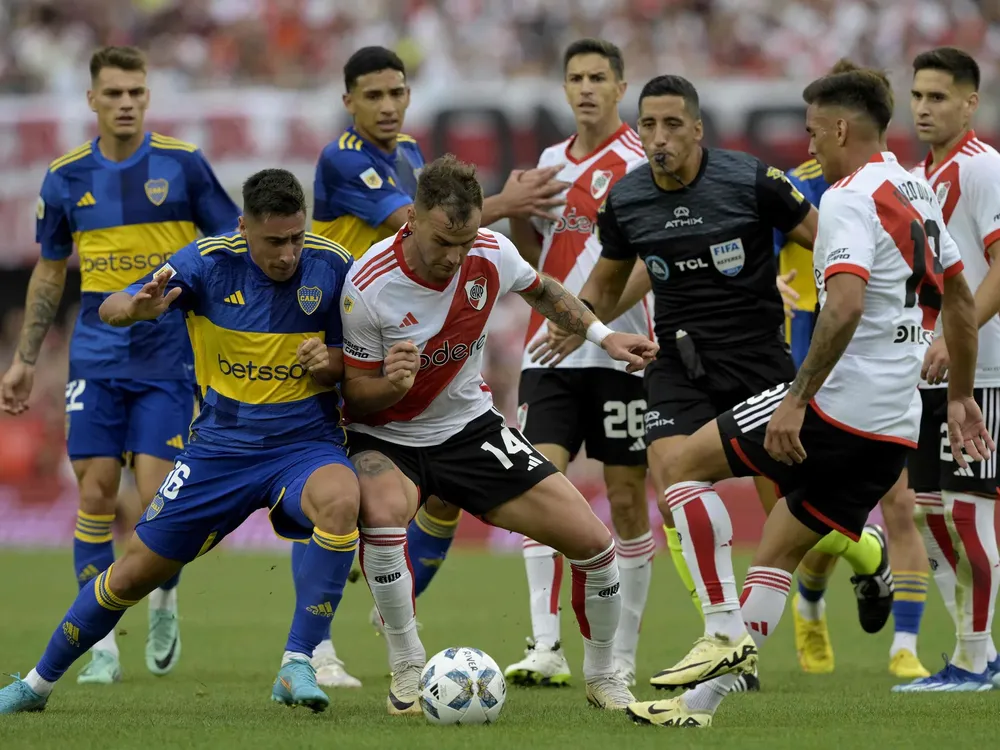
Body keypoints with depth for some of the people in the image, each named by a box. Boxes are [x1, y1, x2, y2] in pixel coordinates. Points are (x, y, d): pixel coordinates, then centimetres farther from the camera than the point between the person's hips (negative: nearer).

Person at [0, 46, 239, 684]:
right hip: (97, 355, 2)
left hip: (168, 356, -2)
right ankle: (101, 642, 4)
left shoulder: (183, 165, -3)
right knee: (96, 492, -3)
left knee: (157, 496, -8)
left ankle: (164, 601, 21)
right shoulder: (67, 177, 5)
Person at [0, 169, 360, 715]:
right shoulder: (210, 261, -12)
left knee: (341, 501, -36)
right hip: (222, 442, 1)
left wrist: (329, 363, -20)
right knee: (137, 571, 4)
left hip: (306, 443, -1)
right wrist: (138, 308, -39)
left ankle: (297, 667, -28)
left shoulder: (331, 266, -9)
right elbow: (109, 310, -15)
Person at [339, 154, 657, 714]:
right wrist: (392, 384, -37)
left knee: (594, 542, -6)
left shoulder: (492, 254, -13)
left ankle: (603, 676, 21)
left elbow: (541, 290, 13)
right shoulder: (368, 286, -25)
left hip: (471, 427, 4)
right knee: (383, 511, -40)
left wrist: (603, 334, 3)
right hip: (389, 440, -4)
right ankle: (407, 668, -20)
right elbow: (356, 397, -15)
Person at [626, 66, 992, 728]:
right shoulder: (919, 194, 16)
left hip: (838, 402, -9)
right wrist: (960, 396, 32)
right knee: (780, 550, 14)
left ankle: (726, 631, -2)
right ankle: (703, 697, 13)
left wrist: (797, 400, -26)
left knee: (687, 461, 4)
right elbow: (960, 302, 24)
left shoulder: (850, 197, -13)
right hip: (897, 425, 9)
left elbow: (846, 306, -26)